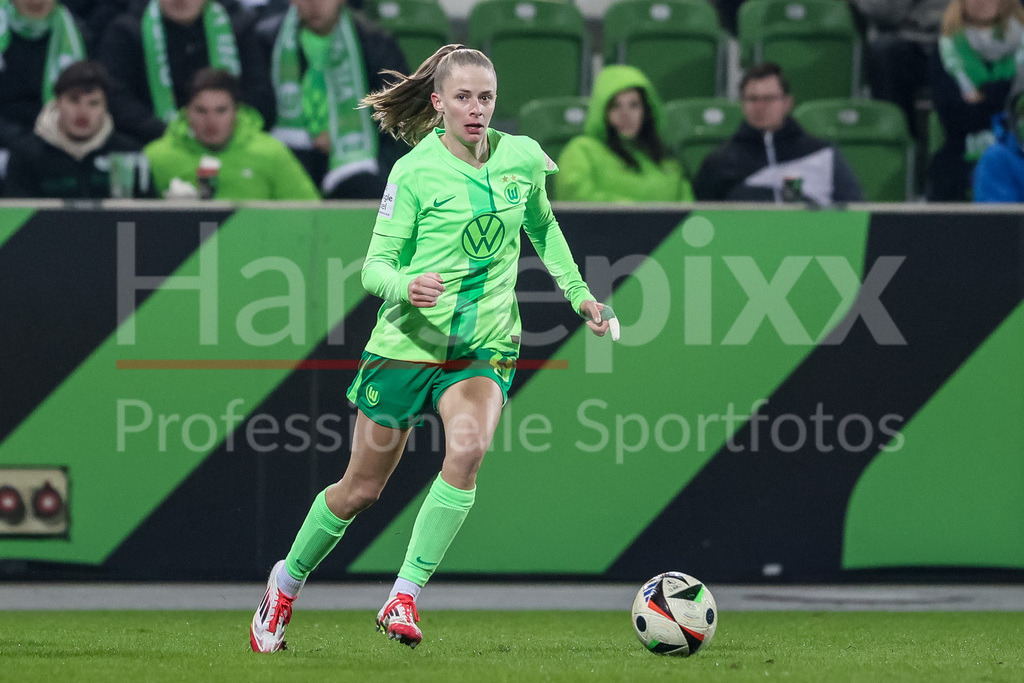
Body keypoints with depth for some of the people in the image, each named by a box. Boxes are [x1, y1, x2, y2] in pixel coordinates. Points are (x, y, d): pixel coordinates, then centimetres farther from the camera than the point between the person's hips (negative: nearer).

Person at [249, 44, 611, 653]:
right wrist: (405, 287, -31)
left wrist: (579, 293, 23)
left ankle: (404, 599, -22)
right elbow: (375, 265, -10)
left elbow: (542, 226, 23)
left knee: (468, 447, -29)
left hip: (485, 345, 2)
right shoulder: (415, 172, -11)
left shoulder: (522, 158, 1)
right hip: (409, 342, -2)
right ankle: (288, 582, 35)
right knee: (362, 488, 7)